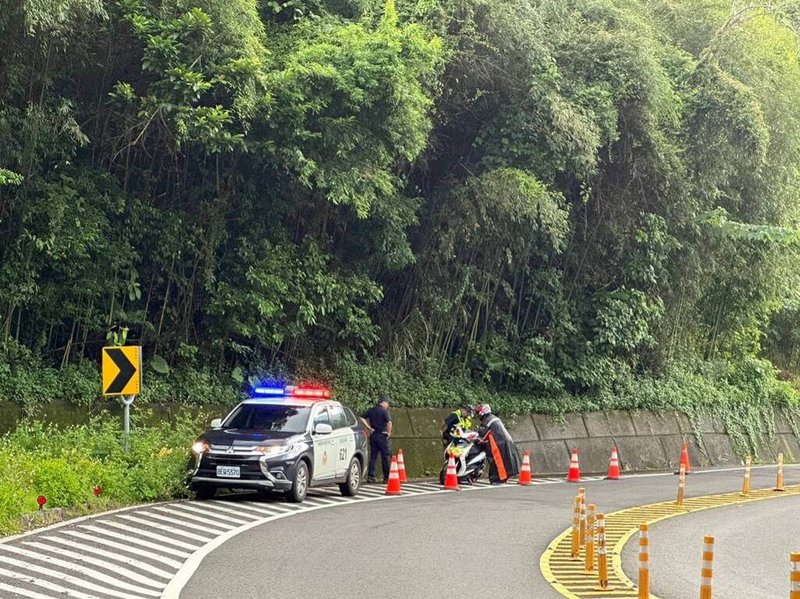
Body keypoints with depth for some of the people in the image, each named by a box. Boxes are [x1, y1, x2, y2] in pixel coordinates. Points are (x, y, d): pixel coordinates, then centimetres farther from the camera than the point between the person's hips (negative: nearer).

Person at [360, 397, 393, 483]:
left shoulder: (371, 410, 9)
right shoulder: (384, 411, -9)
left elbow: (362, 418, 6)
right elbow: (389, 422, -22)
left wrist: (368, 427, 4)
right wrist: (389, 432, -8)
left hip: (373, 435, 5)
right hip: (382, 435, -5)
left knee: (373, 456, 8)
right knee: (385, 457, 3)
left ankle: (370, 476, 3)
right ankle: (386, 477, 5)